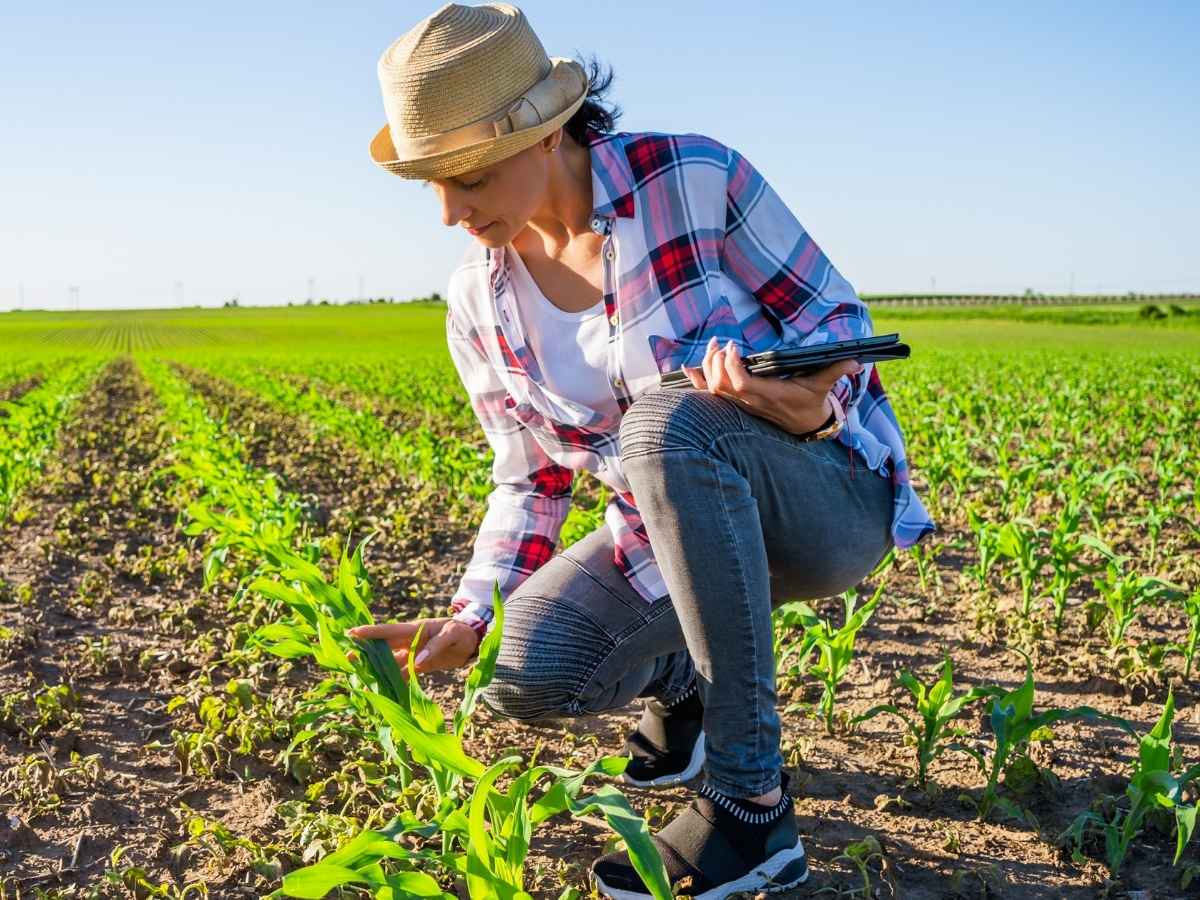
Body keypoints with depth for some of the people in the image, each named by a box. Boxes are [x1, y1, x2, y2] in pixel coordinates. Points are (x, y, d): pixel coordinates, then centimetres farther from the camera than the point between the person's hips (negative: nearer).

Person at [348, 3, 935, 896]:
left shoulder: (695, 178, -17)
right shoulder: (480, 303, -2)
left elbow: (840, 319, -9)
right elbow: (532, 480, 5)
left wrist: (814, 404, -33)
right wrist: (470, 616, -8)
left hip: (830, 495, -4)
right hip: (672, 527, 4)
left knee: (668, 420, -38)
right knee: (522, 674, -23)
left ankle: (753, 809, -26)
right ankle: (681, 681, 15)